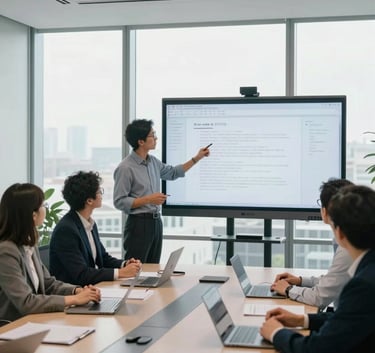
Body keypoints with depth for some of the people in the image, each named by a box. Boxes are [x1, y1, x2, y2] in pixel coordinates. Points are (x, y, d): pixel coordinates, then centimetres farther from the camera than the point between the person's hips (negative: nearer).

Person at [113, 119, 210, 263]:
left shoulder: (153, 162, 8)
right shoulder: (125, 168, -15)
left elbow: (173, 173, 27)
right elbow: (119, 202, -16)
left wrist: (196, 158, 23)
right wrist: (148, 199, -19)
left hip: (156, 222, 8)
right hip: (138, 224, -8)